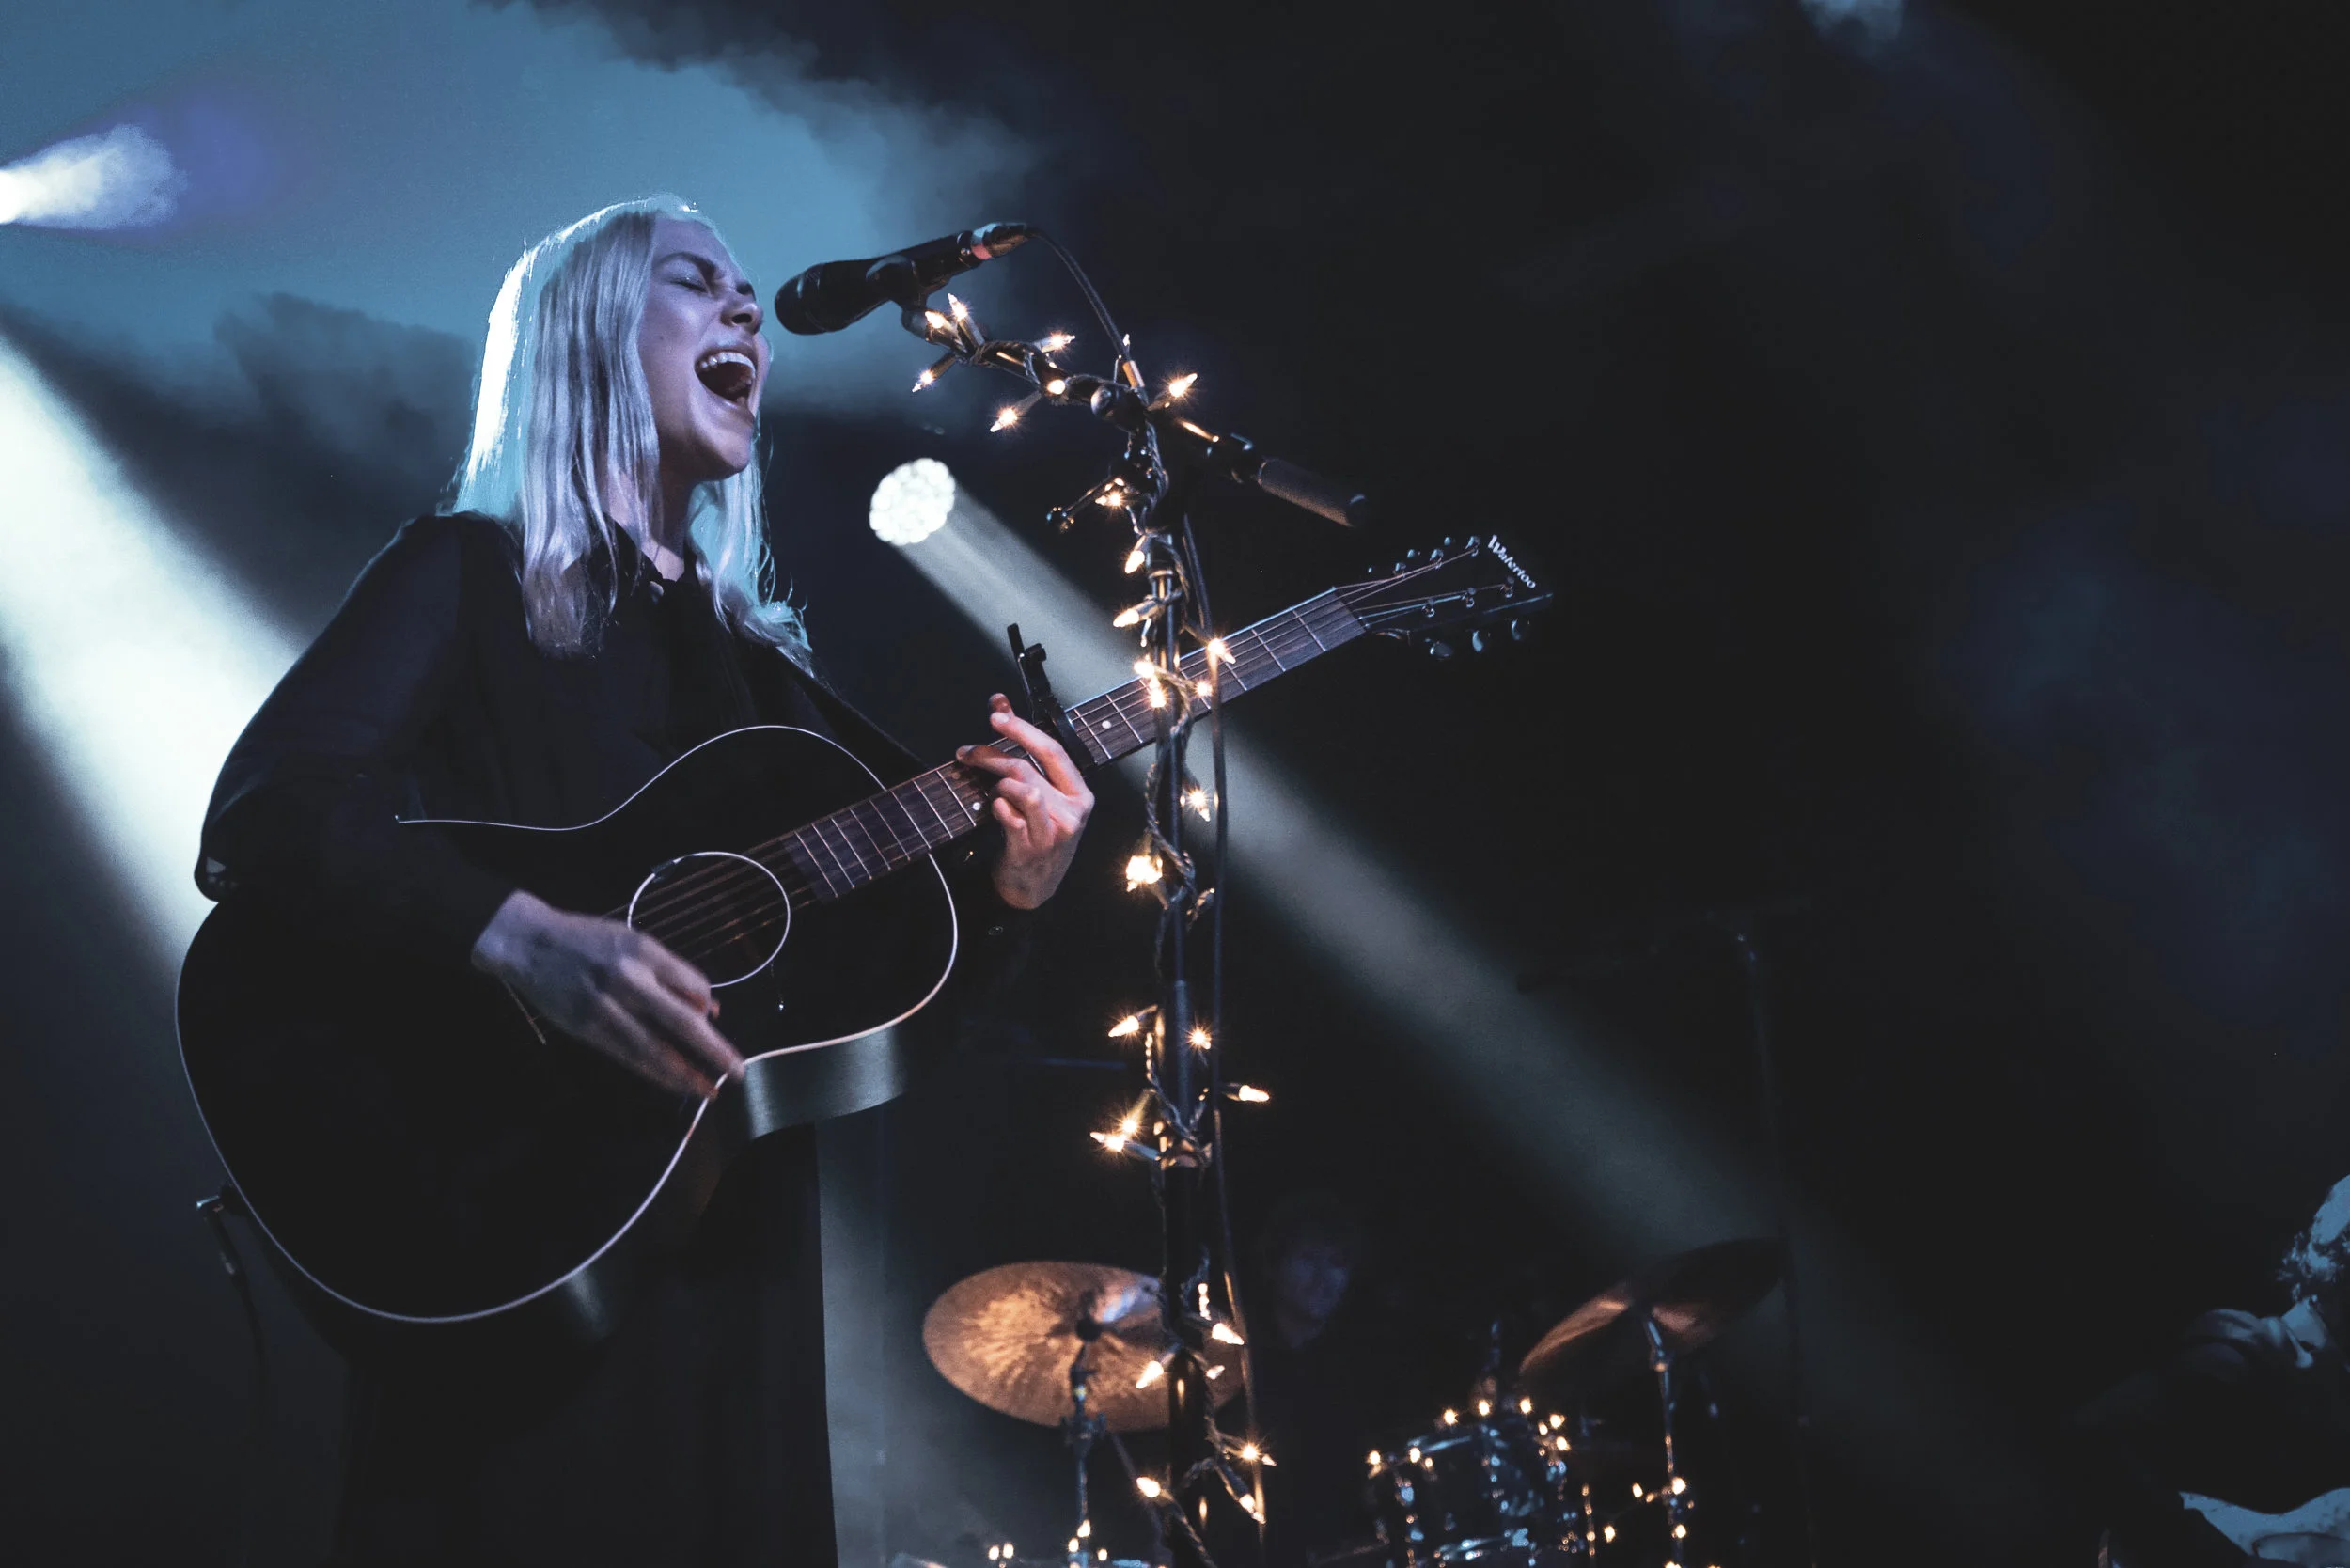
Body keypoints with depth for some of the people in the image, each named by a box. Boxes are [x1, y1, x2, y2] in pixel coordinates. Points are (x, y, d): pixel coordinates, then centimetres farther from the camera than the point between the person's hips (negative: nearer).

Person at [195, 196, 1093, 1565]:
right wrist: (525, 936, -30)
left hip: (739, 1258, 6)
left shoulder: (754, 653, 17)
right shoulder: (472, 571, 0)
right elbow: (258, 819, -16)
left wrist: (1006, 889, -5)